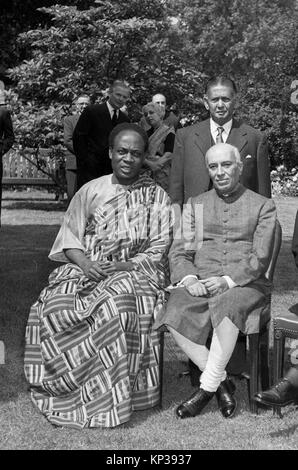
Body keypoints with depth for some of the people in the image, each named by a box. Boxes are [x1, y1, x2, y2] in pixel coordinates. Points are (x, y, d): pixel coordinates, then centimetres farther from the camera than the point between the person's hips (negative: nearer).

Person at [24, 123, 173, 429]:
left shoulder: (156, 196, 7)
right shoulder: (90, 191, 12)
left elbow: (158, 250, 2)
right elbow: (70, 237, 8)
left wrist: (125, 265, -14)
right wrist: (86, 264, -11)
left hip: (134, 270, -2)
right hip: (86, 269, 2)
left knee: (116, 306, -35)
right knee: (53, 309, -26)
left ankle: (109, 398, -21)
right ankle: (66, 390, -11)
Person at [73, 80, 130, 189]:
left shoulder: (125, 119, 12)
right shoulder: (91, 111, -4)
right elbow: (78, 137, -6)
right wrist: (85, 161, -10)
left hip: (112, 170, 4)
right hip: (89, 169, -4)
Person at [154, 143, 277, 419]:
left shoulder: (263, 206, 11)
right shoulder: (195, 205, 19)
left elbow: (260, 258, 0)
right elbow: (178, 252, 10)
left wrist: (228, 280, -16)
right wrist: (189, 279, -12)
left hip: (244, 283, -2)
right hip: (199, 283, 3)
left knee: (226, 307, -38)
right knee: (174, 315, -29)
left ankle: (207, 386, -22)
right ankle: (222, 383, -15)